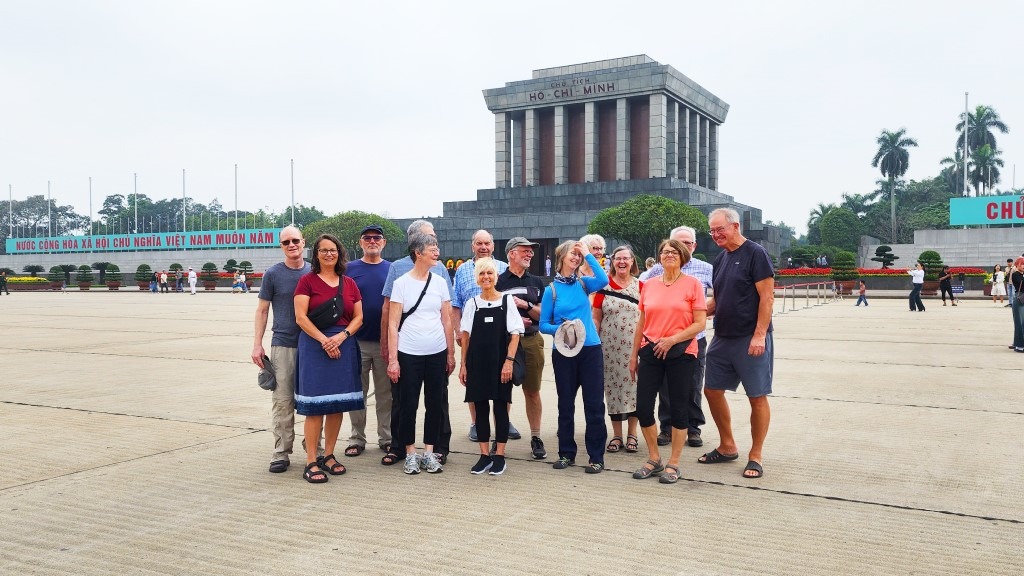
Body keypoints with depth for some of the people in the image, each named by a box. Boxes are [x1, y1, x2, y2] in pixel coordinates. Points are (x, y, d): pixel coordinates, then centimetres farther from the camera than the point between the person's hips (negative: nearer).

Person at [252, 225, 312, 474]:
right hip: (283, 345, -2)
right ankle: (281, 453, 7)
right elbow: (262, 311, 3)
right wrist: (257, 344, -3)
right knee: (282, 401, -1)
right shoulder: (273, 274, 1)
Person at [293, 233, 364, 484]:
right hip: (314, 345, -4)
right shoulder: (307, 281, 1)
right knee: (315, 405, -5)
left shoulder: (349, 284, 12)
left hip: (344, 346, 4)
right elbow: (300, 317, -7)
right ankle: (311, 462, 1)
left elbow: (358, 317, 9)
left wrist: (341, 336, -9)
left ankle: (328, 456, 19)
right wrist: (324, 340, -15)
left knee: (338, 405, 6)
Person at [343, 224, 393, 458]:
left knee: (385, 393, 8)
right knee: (357, 393, 6)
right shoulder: (350, 269, 3)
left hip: (386, 341, 1)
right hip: (357, 341, -1)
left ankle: (386, 438, 18)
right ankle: (357, 439, 17)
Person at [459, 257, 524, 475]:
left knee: (500, 408, 3)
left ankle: (499, 456, 12)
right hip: (477, 363, 2)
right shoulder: (471, 303, 6)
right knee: (480, 408, 6)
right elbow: (465, 335, 8)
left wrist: (509, 361, -12)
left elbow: (515, 334, -3)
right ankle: (484, 455, 15)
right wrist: (463, 364, 4)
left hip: (500, 362, -2)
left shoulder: (507, 300, 0)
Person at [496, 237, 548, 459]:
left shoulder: (536, 282, 12)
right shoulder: (498, 281, 1)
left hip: (531, 341, 3)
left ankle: (536, 438, 14)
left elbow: (544, 315, 9)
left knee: (532, 391, 6)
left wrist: (526, 305, -7)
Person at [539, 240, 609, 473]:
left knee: (594, 404, 0)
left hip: (590, 349, 0)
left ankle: (597, 456, 10)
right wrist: (560, 329, -18)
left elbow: (604, 280, -17)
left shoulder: (584, 283, 4)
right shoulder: (551, 289, 1)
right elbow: (543, 325, 1)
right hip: (563, 352, 0)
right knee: (565, 404, 10)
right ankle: (566, 453, 23)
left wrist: (588, 255, -12)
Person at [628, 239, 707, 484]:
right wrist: (633, 355, 12)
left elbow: (700, 324, -7)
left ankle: (673, 464, 18)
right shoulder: (649, 285, 8)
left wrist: (672, 339, -16)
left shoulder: (693, 284, -3)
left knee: (679, 409, 4)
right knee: (643, 406, 2)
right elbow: (641, 324, 12)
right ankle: (654, 459, 21)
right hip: (650, 352, 3)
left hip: (681, 353, -3)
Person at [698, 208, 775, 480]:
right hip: (723, 337, 8)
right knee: (712, 390, 10)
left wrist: (759, 335, -20)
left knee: (757, 396, 1)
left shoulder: (755, 253, -10)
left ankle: (755, 456, 13)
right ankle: (727, 447, 25)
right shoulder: (721, 259, 12)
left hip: (751, 339, -8)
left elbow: (767, 297, -14)